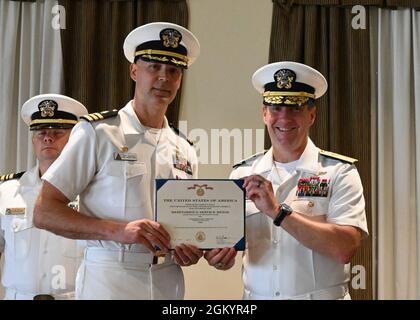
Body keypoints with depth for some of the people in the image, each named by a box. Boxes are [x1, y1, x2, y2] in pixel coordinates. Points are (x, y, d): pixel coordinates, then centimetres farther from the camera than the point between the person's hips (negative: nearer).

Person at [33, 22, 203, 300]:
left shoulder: (186, 152, 8)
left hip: (168, 284, 5)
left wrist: (191, 251, -6)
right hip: (108, 282, -5)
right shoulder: (97, 133, -7)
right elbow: (44, 213, -11)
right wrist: (117, 230, -23)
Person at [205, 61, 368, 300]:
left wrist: (278, 211, -25)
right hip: (256, 296, 3)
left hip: (322, 296, -2)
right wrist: (220, 256, -19)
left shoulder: (339, 172, -9)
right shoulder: (242, 174, 0)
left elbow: (345, 248, -21)